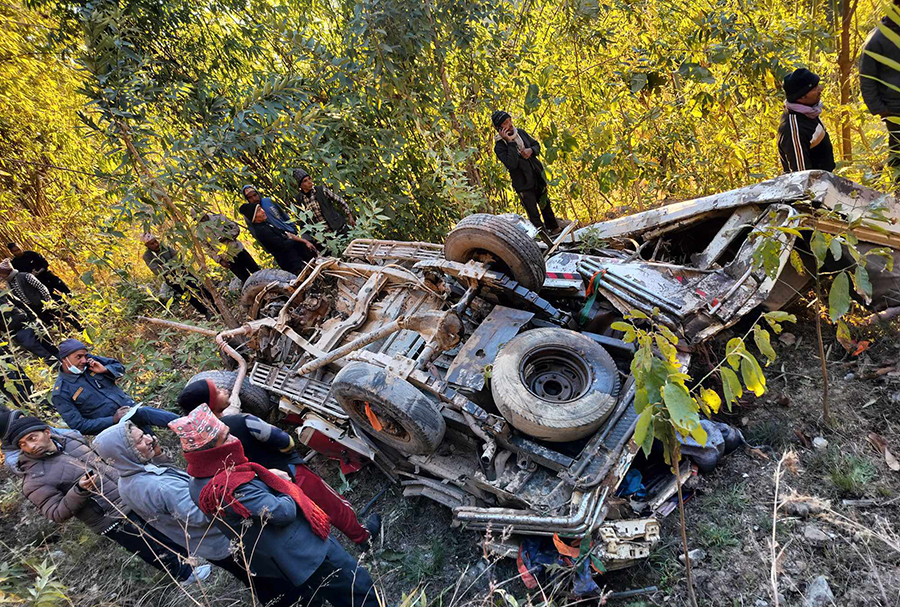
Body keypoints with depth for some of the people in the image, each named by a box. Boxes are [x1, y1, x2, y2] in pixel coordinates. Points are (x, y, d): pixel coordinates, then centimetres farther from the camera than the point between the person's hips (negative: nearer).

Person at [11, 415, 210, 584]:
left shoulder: (72, 439, 1)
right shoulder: (35, 481, -17)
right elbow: (57, 514, -19)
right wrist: (79, 490, -32)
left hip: (131, 495, 6)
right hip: (114, 521, -6)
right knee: (156, 550, 8)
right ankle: (185, 574, 33)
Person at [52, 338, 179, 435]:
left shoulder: (91, 361, 6)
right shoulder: (60, 393, -7)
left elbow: (119, 367, 19)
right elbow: (79, 426, -9)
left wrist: (104, 369, -5)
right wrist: (113, 420, -18)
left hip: (130, 406, 6)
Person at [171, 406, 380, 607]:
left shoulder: (199, 483, -5)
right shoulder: (232, 488, -36)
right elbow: (283, 512, -30)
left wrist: (267, 476, -3)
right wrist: (287, 491, -9)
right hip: (302, 552, -9)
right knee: (359, 589, 7)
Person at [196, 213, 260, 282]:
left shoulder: (218, 218, 0)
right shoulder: (199, 231, 1)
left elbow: (236, 228, 0)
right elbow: (210, 249, 3)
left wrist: (226, 236, -17)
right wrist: (219, 260, -9)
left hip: (238, 250, 1)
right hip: (227, 260, 0)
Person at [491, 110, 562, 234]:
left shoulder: (520, 132, 2)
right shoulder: (499, 146, -18)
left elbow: (536, 144, 13)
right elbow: (512, 164, -30)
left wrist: (531, 150, -10)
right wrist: (510, 142, -30)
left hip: (538, 177, 6)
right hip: (523, 184, -6)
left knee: (545, 205, 23)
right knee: (534, 215, -1)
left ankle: (554, 228, 44)